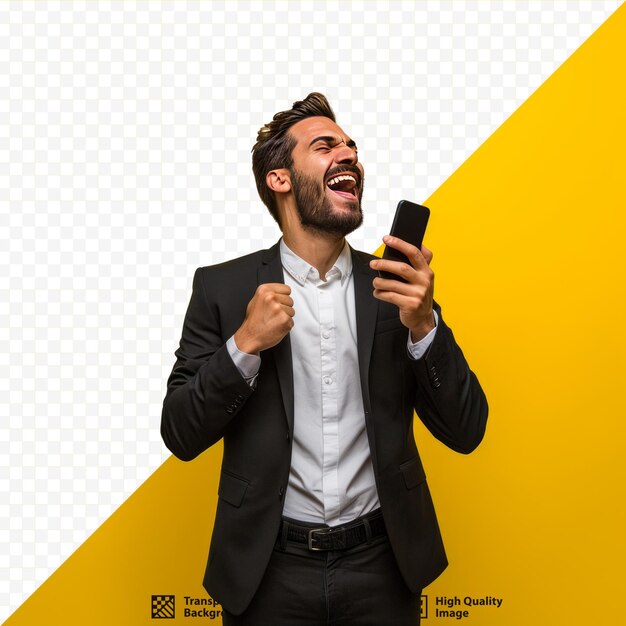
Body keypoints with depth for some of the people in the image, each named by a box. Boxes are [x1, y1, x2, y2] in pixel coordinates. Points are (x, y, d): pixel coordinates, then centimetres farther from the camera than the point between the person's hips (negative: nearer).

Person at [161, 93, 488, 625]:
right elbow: (181, 435, -6)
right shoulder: (223, 287, -6)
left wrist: (423, 324, -19)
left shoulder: (395, 286, -2)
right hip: (269, 568, -1)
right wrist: (245, 343, -20)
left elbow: (466, 432, -4)